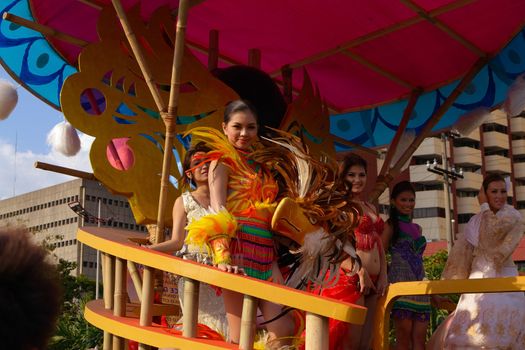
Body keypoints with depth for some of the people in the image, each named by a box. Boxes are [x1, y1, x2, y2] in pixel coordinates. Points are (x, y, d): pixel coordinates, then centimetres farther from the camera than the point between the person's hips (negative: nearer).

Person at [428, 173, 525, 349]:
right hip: (478, 279, 5)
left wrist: (484, 205, -6)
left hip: (502, 279, -5)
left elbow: (493, 231, -19)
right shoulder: (476, 221, 13)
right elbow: (463, 251, 14)